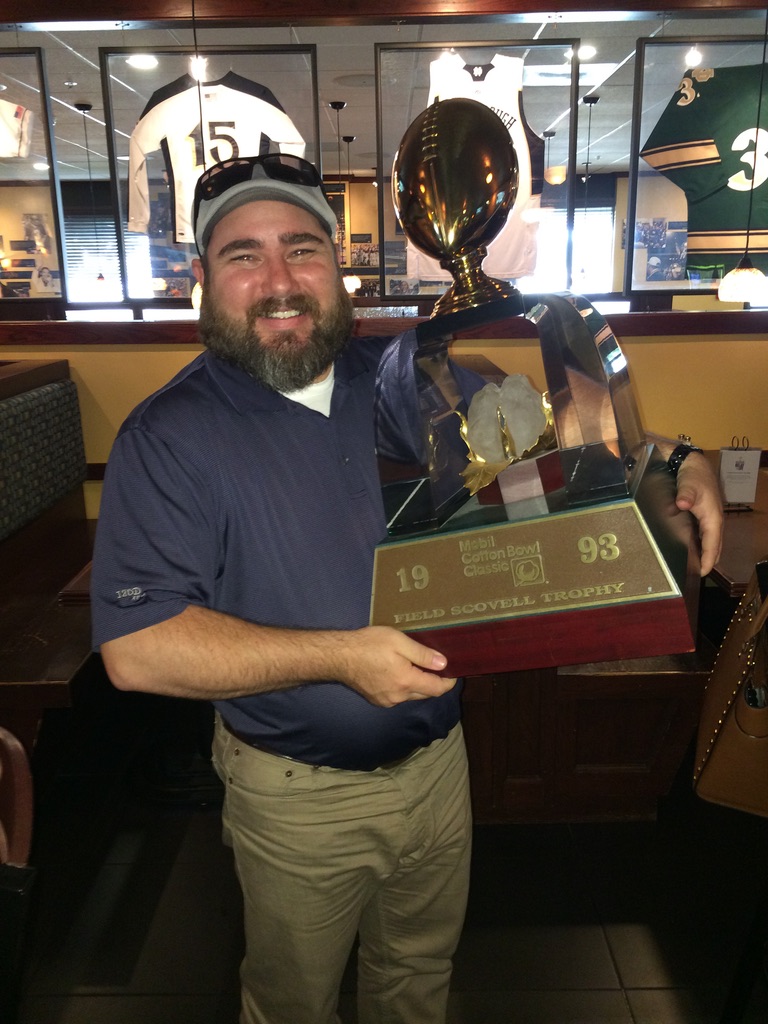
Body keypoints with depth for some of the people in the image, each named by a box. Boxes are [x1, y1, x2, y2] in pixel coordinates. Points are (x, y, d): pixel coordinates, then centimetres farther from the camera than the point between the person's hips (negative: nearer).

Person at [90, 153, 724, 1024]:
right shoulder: (168, 437, -17)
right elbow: (136, 648, -24)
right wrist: (339, 655, -31)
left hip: (438, 760, 4)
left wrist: (677, 466, -12)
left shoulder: (410, 378, -5)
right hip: (296, 791, -3)